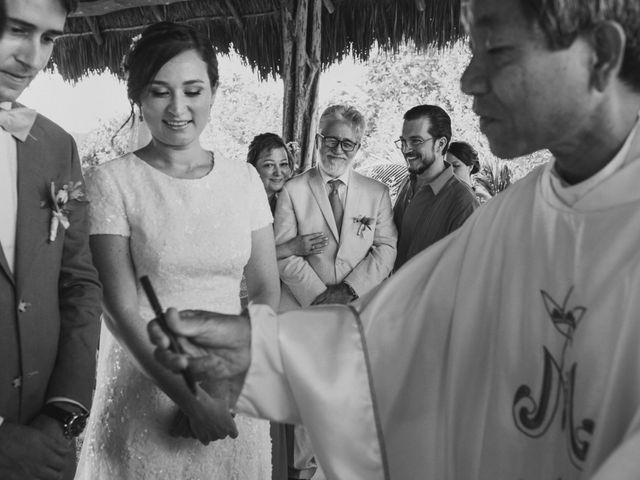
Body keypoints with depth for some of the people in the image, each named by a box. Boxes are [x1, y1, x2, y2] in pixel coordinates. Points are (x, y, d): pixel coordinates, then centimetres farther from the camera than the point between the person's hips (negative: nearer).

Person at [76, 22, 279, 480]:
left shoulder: (244, 178, 1)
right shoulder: (110, 182, -9)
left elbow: (267, 290, 3)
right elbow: (120, 310, -12)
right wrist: (190, 397, -15)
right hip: (145, 393, -3)